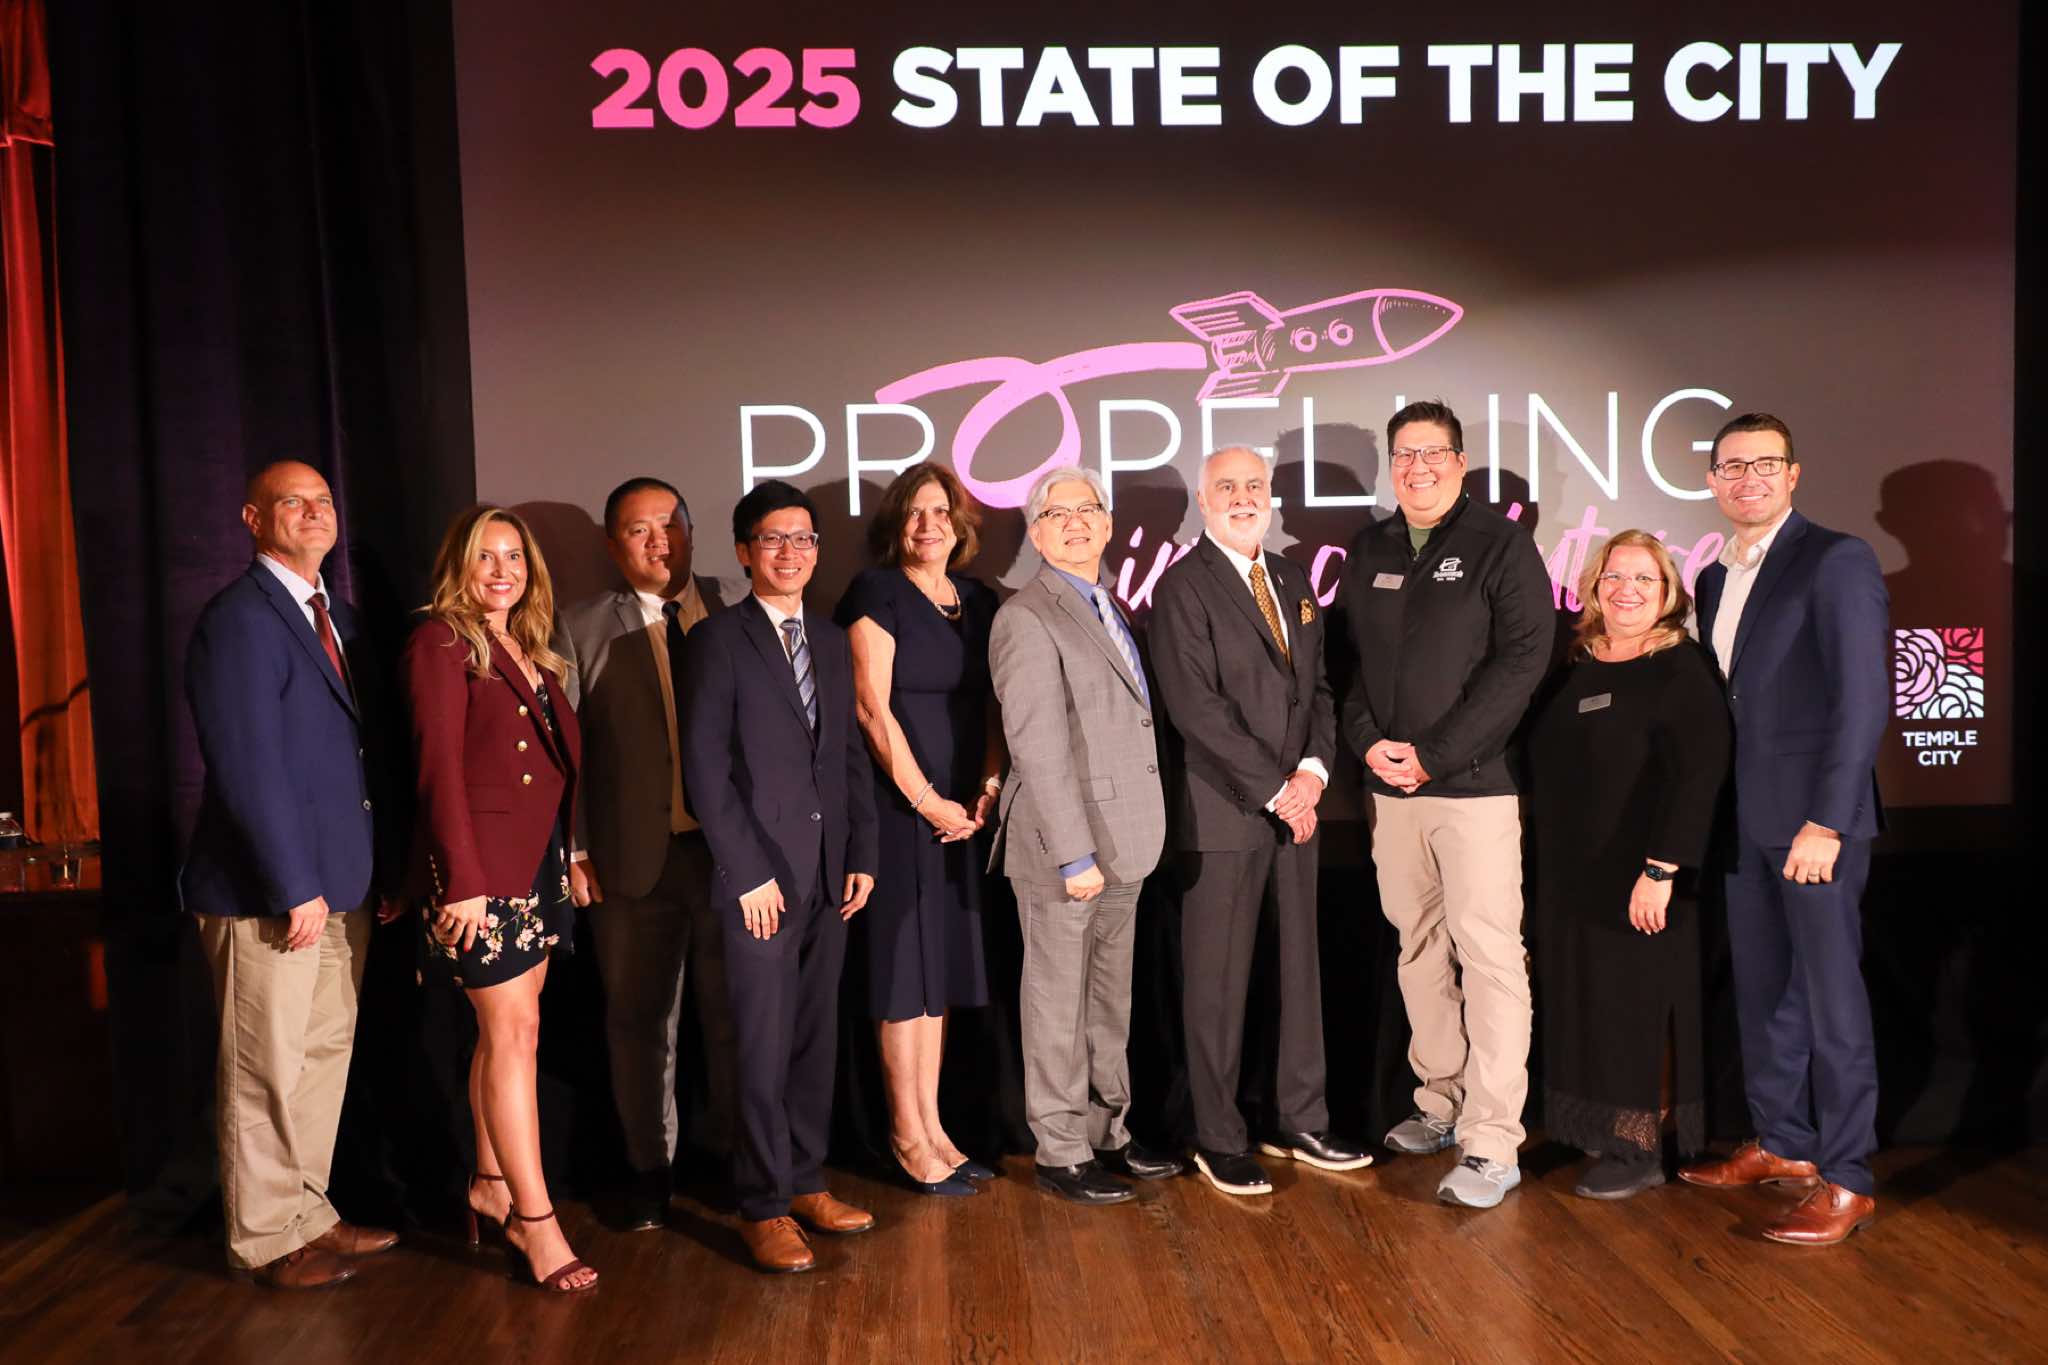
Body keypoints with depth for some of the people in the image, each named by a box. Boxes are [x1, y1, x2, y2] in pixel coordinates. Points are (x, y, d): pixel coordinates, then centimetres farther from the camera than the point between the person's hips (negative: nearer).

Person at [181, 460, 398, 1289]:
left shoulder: (334, 616, 14)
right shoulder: (238, 619, -12)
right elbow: (247, 767, -19)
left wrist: (378, 868, 9)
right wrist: (295, 888, -19)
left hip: (340, 883, 8)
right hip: (268, 892, -8)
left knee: (325, 1055, 16)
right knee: (266, 1068, 4)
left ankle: (309, 1215, 30)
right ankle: (265, 1239, 19)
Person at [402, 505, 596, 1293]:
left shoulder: (531, 652, 16)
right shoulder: (441, 641, -6)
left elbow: (559, 757, 13)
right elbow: (439, 765, -13)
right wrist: (465, 880, -18)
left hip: (539, 863, 7)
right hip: (480, 864, -7)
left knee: (506, 1028, 13)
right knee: (514, 1031, -6)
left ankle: (490, 1184, 26)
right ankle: (535, 1221, -1)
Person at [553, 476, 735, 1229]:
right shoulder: (581, 630, 4)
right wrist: (574, 850, -3)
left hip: (733, 848, 1)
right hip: (635, 857, 0)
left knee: (735, 1010, 10)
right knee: (639, 1018, 11)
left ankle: (735, 1148, 29)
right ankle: (649, 1165, 28)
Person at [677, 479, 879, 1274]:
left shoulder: (832, 643, 15)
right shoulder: (716, 641, -3)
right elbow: (704, 772, -8)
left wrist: (862, 856, 7)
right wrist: (750, 874, -12)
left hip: (828, 877, 6)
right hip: (759, 878, -5)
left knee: (816, 1038, 11)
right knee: (765, 1045, 0)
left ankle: (806, 1182, 24)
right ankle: (763, 1206, 12)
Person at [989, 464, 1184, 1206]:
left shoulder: (1111, 610, 15)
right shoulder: (1027, 618, -12)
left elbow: (1129, 727, 14)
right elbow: (1038, 747, -18)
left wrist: (1130, 842, 9)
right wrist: (1074, 854, -20)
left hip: (1120, 847, 8)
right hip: (1064, 849, -8)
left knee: (1109, 1004, 17)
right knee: (1059, 1006, 4)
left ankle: (1107, 1132, 30)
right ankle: (1061, 1153, 17)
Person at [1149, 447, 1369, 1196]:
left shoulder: (1293, 579, 14)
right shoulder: (1183, 587, -8)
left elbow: (1318, 684, 13)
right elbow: (1197, 707, -15)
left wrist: (1313, 769, -4)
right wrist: (1275, 790, -15)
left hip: (1296, 804, 7)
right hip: (1224, 811, -7)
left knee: (1300, 967, 13)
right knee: (1219, 983, 3)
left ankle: (1300, 1122, 27)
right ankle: (1219, 1139, 16)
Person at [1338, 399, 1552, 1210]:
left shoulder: (1501, 545, -2)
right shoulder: (1369, 551, 13)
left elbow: (1522, 660, -10)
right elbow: (1347, 656, 13)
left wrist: (1436, 755, -14)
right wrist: (1367, 741, -4)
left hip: (1474, 781, -5)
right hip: (1389, 784, 5)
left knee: (1488, 954, -6)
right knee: (1419, 948, 12)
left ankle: (1492, 1143, 0)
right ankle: (1441, 1103, 25)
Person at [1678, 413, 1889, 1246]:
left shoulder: (1836, 562, -8)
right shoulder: (1715, 580, 14)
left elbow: (1862, 700, -15)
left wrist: (1825, 822, -19)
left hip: (1814, 818, -7)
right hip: (1745, 822, 7)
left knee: (1830, 994, -1)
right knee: (1761, 988, 14)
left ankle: (1846, 1181, 9)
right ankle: (1782, 1145, 28)